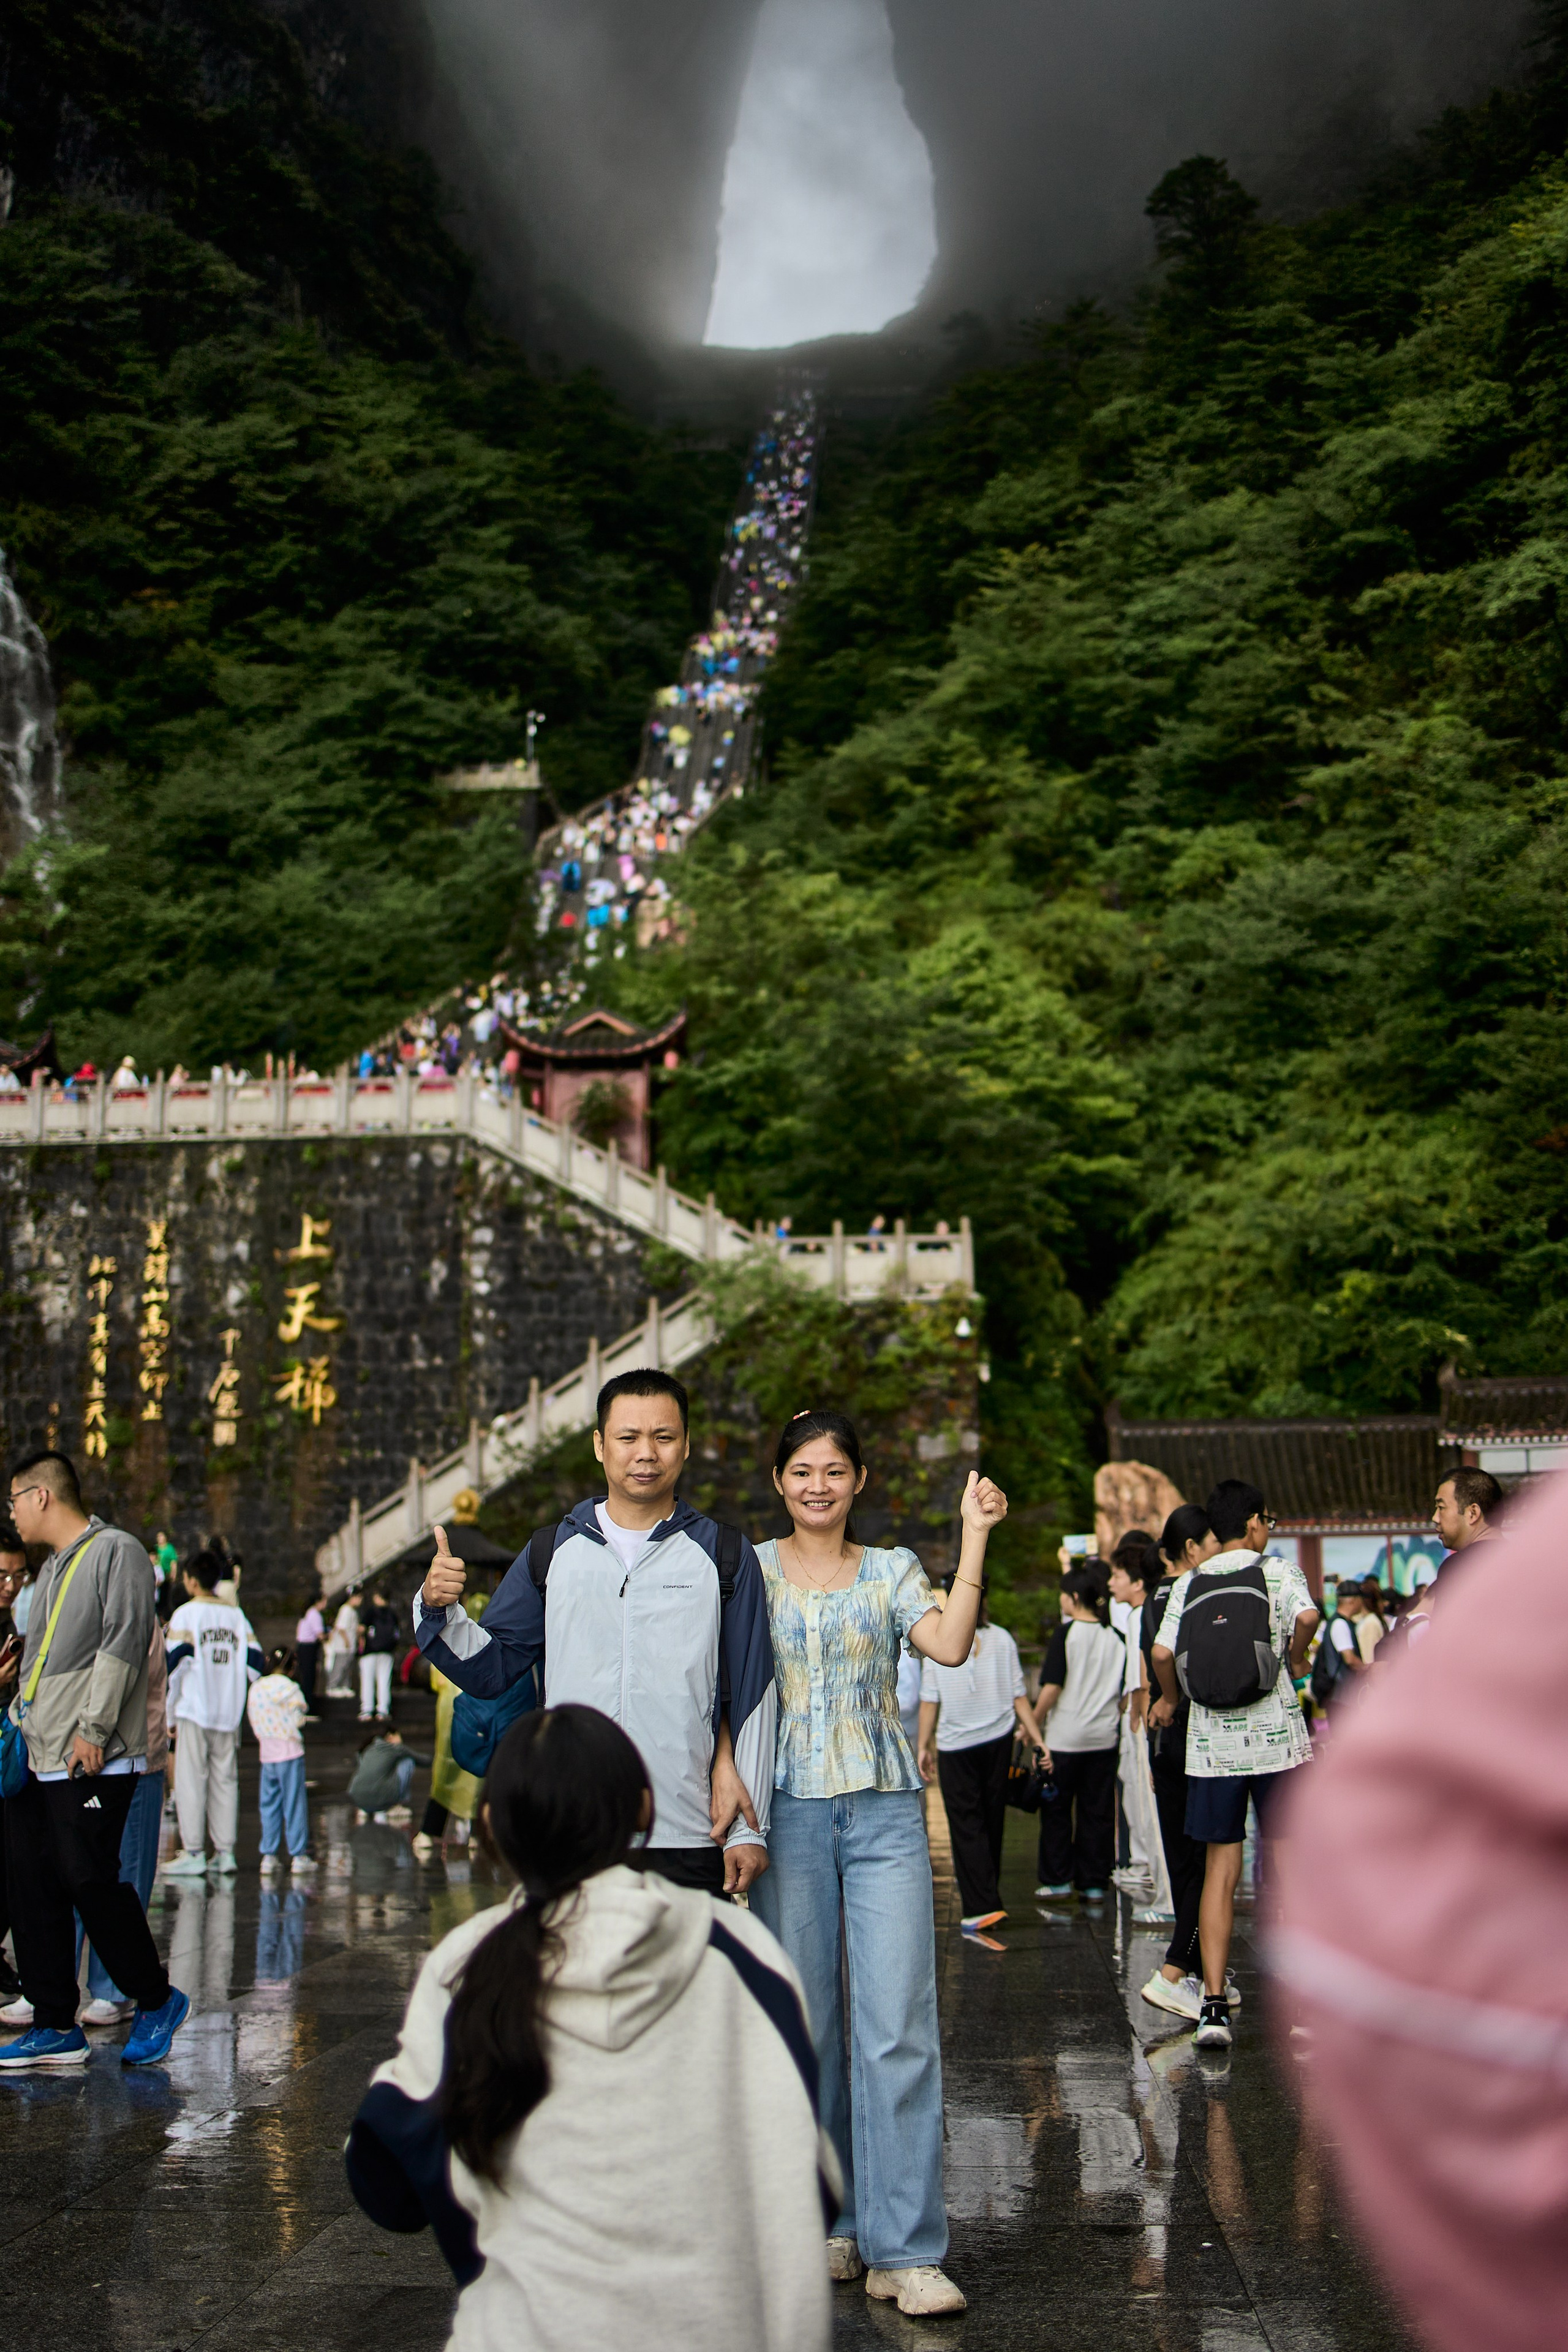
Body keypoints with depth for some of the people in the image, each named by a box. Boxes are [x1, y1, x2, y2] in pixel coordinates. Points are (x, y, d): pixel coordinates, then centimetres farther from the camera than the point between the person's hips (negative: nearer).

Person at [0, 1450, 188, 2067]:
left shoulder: (117, 1552, -5)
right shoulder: (51, 1569, 22)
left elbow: (122, 1645, -14)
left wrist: (93, 1727, -19)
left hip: (92, 1763, -9)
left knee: (90, 1879, -9)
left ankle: (156, 2000, 8)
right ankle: (56, 2028, 12)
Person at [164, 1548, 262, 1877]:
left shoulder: (185, 1614, -4)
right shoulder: (236, 1613, 10)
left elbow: (175, 1665, -9)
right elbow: (254, 1659, 6)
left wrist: (169, 1715, -3)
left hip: (194, 1711, -5)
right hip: (230, 1713, 5)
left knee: (191, 1779, 0)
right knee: (225, 1779, 8)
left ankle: (193, 1853, -2)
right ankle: (225, 1852, 8)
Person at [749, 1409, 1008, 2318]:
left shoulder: (893, 1570, 8)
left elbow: (951, 1645, -9)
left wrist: (976, 1534, -10)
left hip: (885, 1812, 0)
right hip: (789, 1810, 0)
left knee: (900, 2029, -5)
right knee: (803, 2026, 7)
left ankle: (904, 2250, 0)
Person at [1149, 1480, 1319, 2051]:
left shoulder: (1188, 1584, 7)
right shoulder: (1278, 1571, 0)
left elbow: (1162, 1652, -4)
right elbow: (1307, 1616, -20)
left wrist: (1170, 1700, 14)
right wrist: (1295, 1661, 0)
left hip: (1211, 1743, 2)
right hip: (1275, 1736, -2)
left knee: (1220, 1870, 6)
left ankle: (1214, 2005, 0)